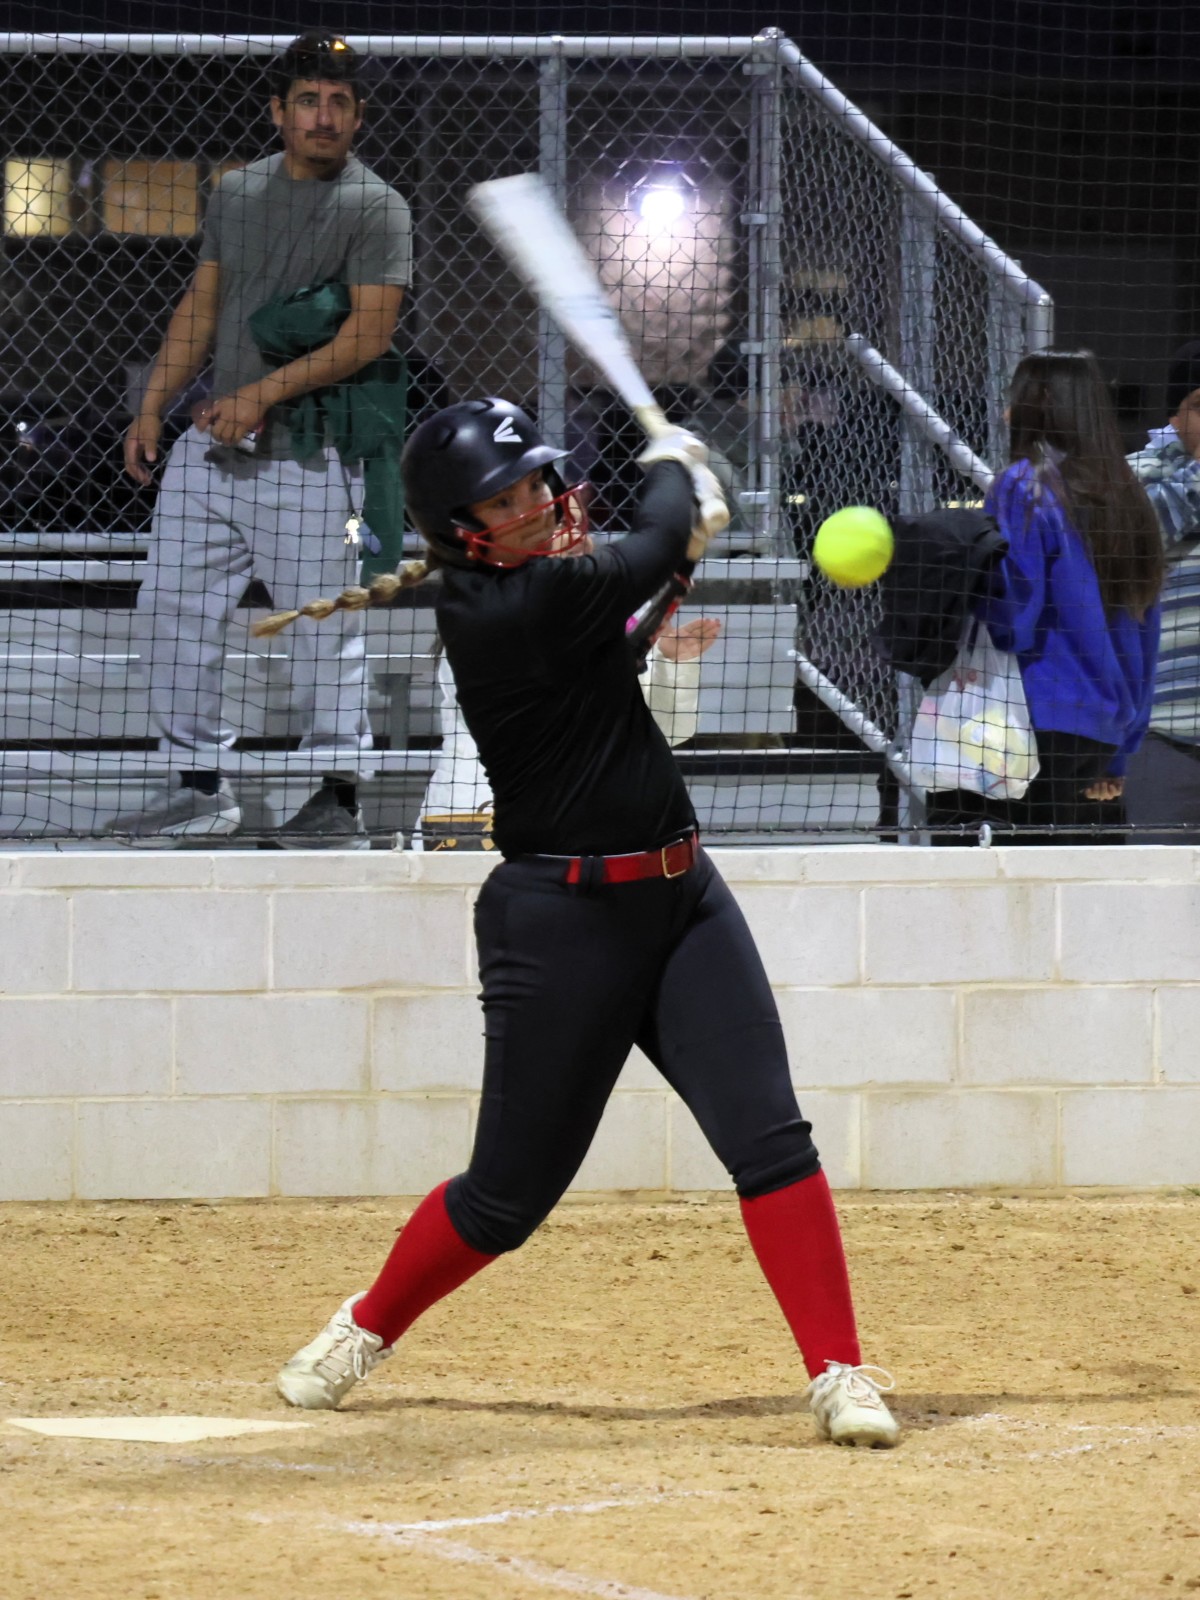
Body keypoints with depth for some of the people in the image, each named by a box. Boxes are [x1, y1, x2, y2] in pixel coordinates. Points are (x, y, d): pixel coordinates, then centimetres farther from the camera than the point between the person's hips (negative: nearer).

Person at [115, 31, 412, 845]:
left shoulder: (375, 209, -6)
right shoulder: (237, 193, 13)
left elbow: (368, 335, -14)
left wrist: (263, 394, -20)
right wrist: (152, 408, 12)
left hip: (311, 456, -6)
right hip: (212, 444, 6)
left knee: (322, 627, -4)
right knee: (176, 607, 4)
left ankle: (339, 797, 5)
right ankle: (200, 786, 11)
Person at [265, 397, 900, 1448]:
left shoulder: (541, 579, 5)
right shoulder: (508, 609, -20)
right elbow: (657, 549, -12)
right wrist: (674, 467, 7)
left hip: (681, 897, 7)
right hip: (561, 920, -7)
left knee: (769, 1134, -9)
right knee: (511, 1192, 5)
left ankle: (841, 1374, -9)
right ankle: (367, 1329, 31)